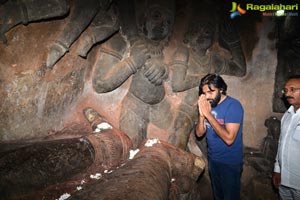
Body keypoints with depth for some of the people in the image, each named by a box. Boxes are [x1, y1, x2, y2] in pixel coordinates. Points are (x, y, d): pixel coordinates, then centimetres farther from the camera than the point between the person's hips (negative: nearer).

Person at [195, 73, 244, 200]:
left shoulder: (233, 105, -21)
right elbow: (199, 133, -2)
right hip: (213, 159, 6)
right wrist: (202, 114, -20)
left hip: (229, 162, -5)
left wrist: (208, 114, -29)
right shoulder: (208, 105, -2)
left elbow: (229, 138, -30)